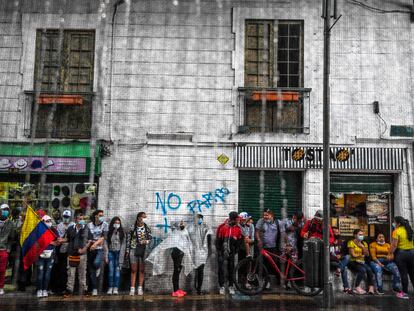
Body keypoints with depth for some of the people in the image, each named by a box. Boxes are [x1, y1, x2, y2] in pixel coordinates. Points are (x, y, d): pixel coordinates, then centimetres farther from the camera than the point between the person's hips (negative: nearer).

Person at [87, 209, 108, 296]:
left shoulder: (105, 224, 2)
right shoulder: (89, 225, 7)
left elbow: (104, 237, -6)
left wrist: (96, 243, -19)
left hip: (100, 248, -2)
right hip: (91, 249, 2)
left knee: (96, 263, -27)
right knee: (91, 270, 2)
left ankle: (98, 268, 11)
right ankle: (94, 289, 13)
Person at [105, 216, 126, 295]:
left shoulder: (122, 233, 3)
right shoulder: (109, 233, 5)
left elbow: (123, 245, 0)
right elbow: (106, 245, 4)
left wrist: (121, 256, -7)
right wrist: (106, 256, -2)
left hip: (118, 253, -1)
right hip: (111, 252, 1)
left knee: (117, 270, -4)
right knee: (111, 270, -2)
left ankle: (116, 288, -1)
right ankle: (110, 288, 3)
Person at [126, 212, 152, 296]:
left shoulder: (147, 228, 2)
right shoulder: (132, 228, 0)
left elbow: (150, 238, 7)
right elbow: (128, 239, 5)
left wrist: (147, 241, -15)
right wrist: (127, 250, 3)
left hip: (143, 250, 1)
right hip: (133, 250, -1)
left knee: (142, 270, 5)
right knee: (133, 270, 3)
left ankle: (140, 288, 14)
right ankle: (132, 288, 7)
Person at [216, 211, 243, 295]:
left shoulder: (238, 228, -3)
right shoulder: (222, 227, -13)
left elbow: (239, 241, 6)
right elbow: (218, 241, -6)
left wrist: (235, 251, 3)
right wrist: (219, 252, -5)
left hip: (232, 253, 3)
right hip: (223, 252, -3)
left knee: (231, 270, 8)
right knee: (222, 269, -1)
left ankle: (231, 286, 19)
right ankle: (222, 286, 10)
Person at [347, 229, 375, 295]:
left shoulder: (364, 243, 18)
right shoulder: (351, 242, -2)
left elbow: (367, 254, 7)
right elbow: (353, 255, -8)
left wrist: (362, 246, -3)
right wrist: (362, 255, -2)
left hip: (362, 262, 5)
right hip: (353, 262, -5)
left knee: (369, 269, -26)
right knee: (362, 269, -32)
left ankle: (371, 288, -30)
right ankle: (357, 288, -28)